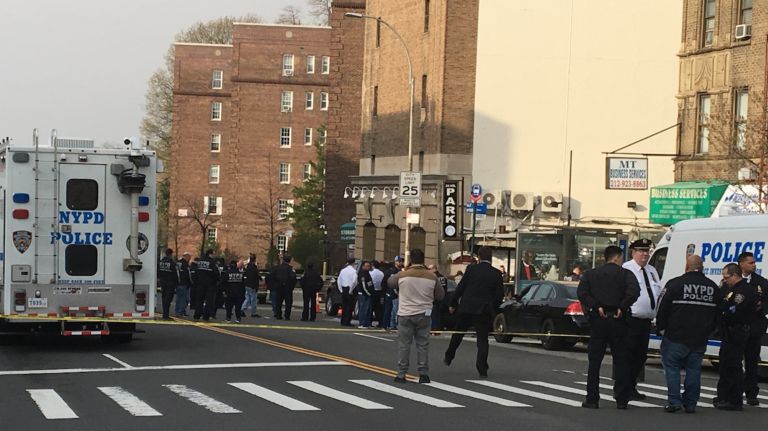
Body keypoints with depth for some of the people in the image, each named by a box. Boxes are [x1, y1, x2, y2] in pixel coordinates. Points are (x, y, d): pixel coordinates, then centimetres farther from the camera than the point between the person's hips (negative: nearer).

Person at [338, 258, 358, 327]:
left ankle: (343, 321, 14)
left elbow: (339, 281, 10)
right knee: (349, 306, -2)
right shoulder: (353, 271, -11)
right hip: (350, 289, -6)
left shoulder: (343, 270, 9)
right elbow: (354, 282, -20)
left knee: (344, 306, 12)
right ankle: (347, 321, -4)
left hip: (343, 290, 6)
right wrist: (351, 291, -12)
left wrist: (341, 289, 12)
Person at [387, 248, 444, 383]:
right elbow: (440, 296, 7)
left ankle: (401, 374, 4)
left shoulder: (402, 275, -6)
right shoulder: (432, 277, -3)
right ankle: (423, 374, 7)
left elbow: (389, 283, 14)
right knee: (423, 344, 7)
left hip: (405, 314, -1)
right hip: (424, 315, 1)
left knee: (404, 345, 4)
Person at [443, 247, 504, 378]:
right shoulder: (496, 274, -2)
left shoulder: (471, 269, -5)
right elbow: (500, 294, 0)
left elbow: (460, 287, -2)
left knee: (458, 333, 19)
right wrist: (493, 308, 15)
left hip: (466, 308, 0)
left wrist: (453, 304, 8)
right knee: (482, 339, 3)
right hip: (484, 311, 0)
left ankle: (448, 358, 33)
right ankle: (482, 369, -5)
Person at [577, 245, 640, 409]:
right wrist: (622, 308, -11)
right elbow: (634, 291, -18)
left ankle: (592, 399, 3)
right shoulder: (625, 274, 1)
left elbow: (582, 292, -7)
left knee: (594, 361, 6)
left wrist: (596, 306, -7)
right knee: (621, 360, 7)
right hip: (618, 321, -1)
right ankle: (622, 399, 7)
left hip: (598, 320, 1)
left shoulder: (591, 274, 8)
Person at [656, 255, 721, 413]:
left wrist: (661, 328, 8)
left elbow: (663, 308, -5)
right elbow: (718, 313, 15)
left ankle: (674, 401, -4)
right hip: (700, 338, 4)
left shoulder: (675, 284, -9)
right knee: (694, 369, 10)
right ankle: (690, 404, 10)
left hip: (676, 336, -4)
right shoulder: (713, 287, 7)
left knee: (671, 366, 4)